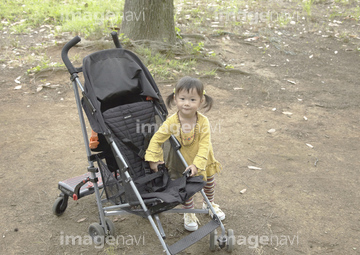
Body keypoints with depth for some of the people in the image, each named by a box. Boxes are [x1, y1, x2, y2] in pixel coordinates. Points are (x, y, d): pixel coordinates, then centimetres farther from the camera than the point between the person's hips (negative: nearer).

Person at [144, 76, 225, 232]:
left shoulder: (203, 122, -26)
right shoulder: (171, 122, -26)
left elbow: (204, 146, -28)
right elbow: (156, 139, -18)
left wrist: (197, 164, -35)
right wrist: (153, 158, -21)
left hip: (201, 161, 2)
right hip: (182, 162, -2)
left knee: (209, 181, 21)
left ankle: (210, 204, 52)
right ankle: (189, 213, 36)